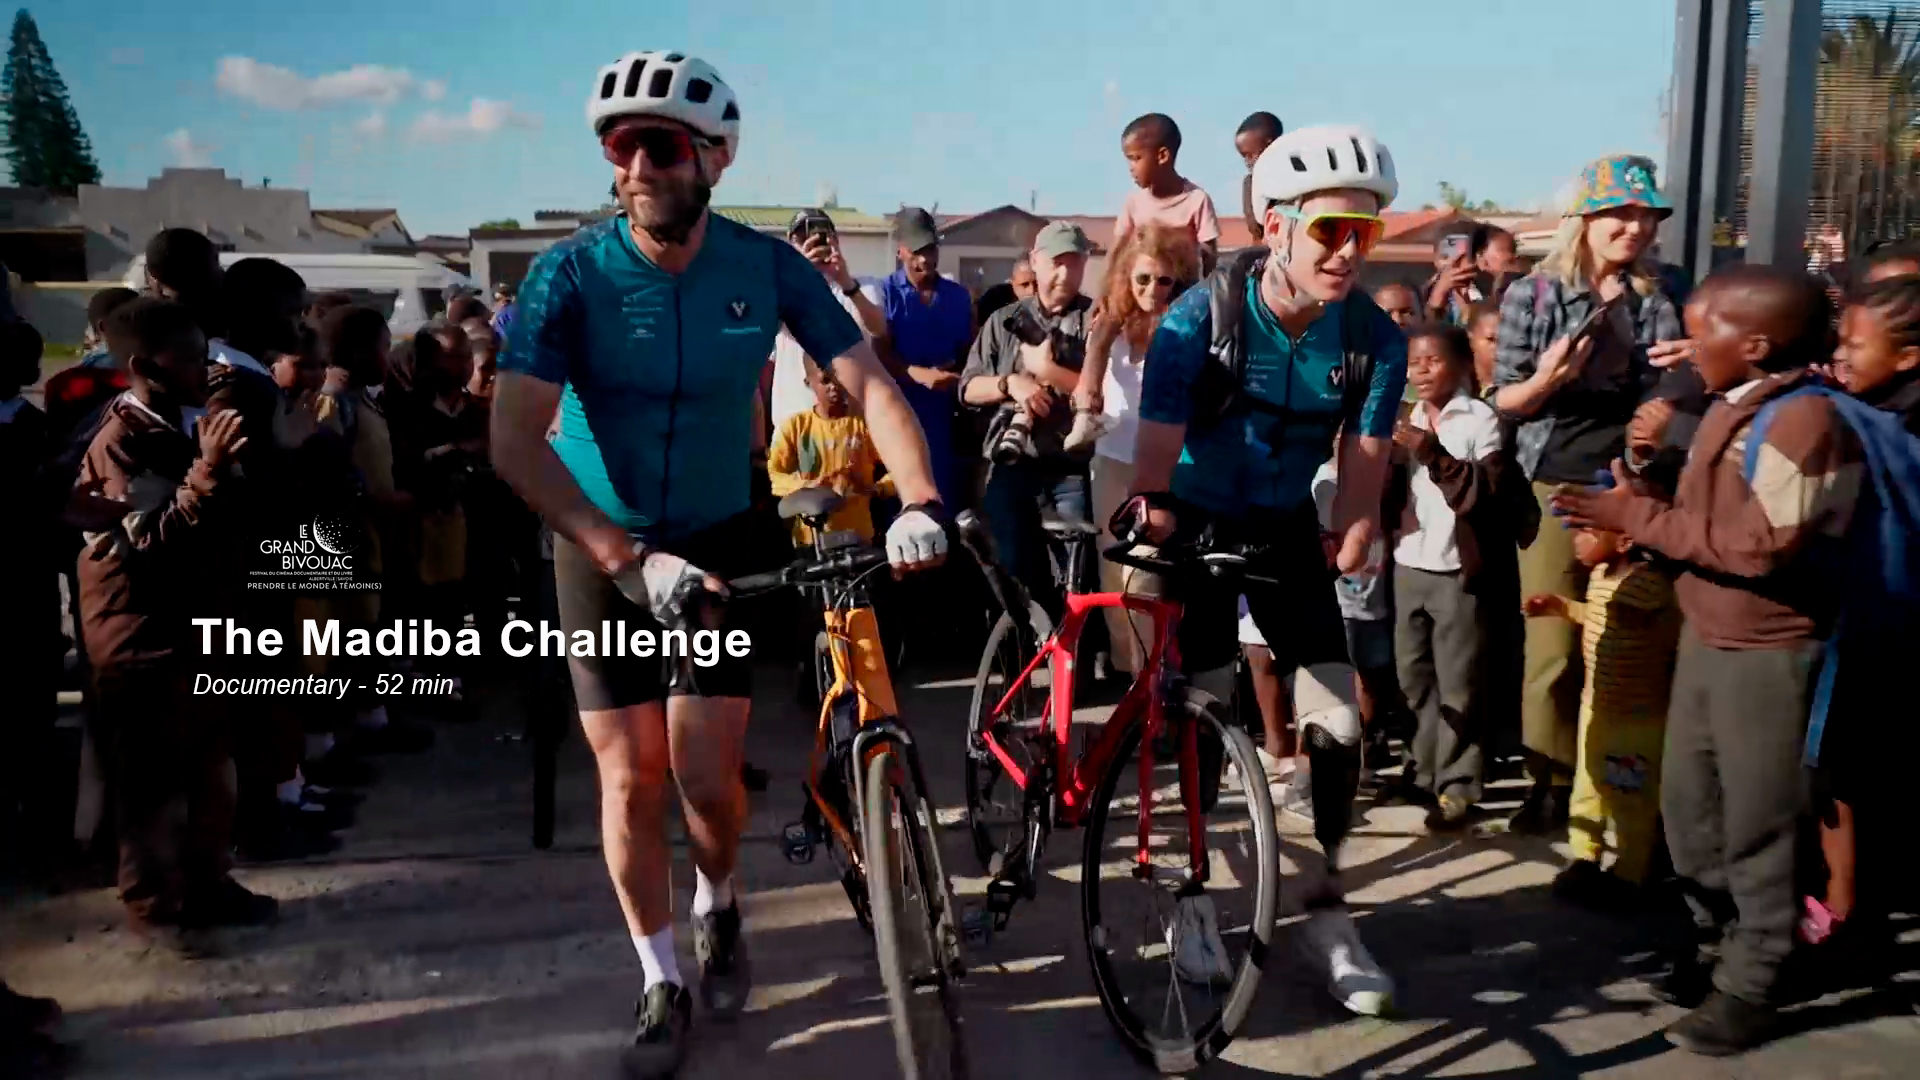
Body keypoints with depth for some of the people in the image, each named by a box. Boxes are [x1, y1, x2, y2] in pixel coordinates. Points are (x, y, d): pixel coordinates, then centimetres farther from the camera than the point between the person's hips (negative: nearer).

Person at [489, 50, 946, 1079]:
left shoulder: (768, 266, -11)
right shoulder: (570, 273, -17)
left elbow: (869, 382, -11)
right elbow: (513, 440, -25)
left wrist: (918, 500, -29)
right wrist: (630, 558, -35)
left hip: (717, 540, 1)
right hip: (602, 551, 0)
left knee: (706, 774, -5)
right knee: (631, 779, 1)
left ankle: (718, 909, 29)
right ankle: (661, 985, 21)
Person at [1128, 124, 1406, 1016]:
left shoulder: (1375, 338, -15)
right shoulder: (1201, 318, -23)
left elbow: (1363, 464, -11)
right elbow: (1157, 448, -25)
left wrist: (1348, 547, -26)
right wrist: (1149, 529, -39)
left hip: (1286, 528, 3)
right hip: (1196, 524, -3)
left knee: (1337, 721, -3)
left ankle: (1326, 913, 13)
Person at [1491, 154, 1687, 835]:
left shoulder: (1660, 302, 8)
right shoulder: (1534, 294, -1)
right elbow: (1505, 401, 1)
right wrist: (1546, 379, -19)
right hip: (1555, 488, -2)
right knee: (1552, 650, -2)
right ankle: (1552, 779, 14)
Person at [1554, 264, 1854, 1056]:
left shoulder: (1805, 420, -21)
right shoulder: (1730, 408, 8)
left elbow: (1759, 547, -27)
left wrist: (1638, 516, -22)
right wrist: (1633, 510, -2)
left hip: (1767, 654, -8)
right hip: (1705, 636, 9)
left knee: (1754, 824, 3)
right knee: (1688, 804, 16)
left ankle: (1749, 986, 17)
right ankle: (1719, 944, 33)